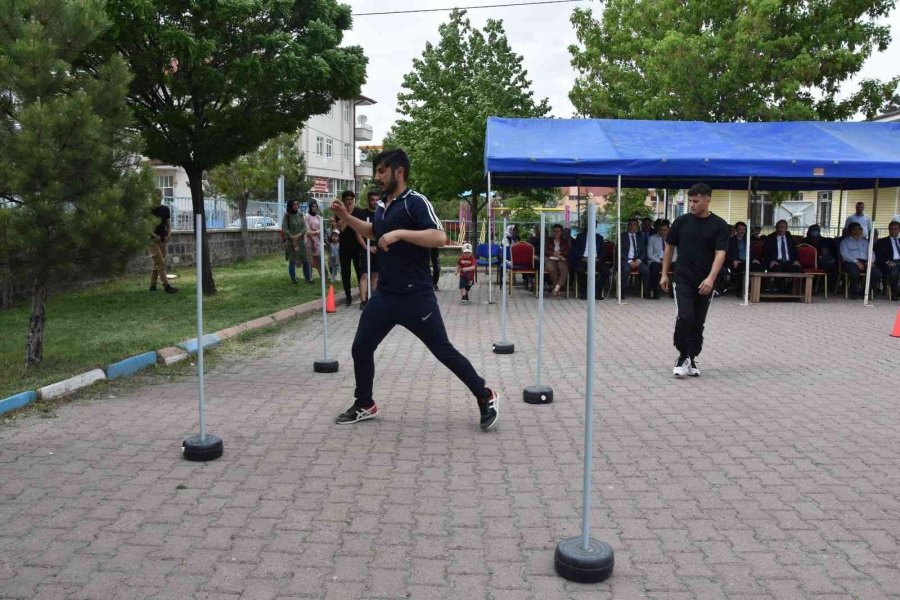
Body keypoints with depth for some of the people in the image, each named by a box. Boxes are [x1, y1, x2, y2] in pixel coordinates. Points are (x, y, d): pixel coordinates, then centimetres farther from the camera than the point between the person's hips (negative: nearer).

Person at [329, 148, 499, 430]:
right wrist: (347, 218, 19)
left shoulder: (415, 202, -12)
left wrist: (400, 233, -30)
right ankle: (364, 404, 27)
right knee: (361, 347, 8)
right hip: (385, 295, 8)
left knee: (443, 351, -2)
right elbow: (374, 232, 32)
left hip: (416, 296, -7)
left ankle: (486, 397, 15)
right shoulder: (382, 206, 12)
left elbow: (439, 237, -25)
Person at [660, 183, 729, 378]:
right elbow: (669, 247, 10)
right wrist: (664, 274, 7)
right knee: (685, 318, -15)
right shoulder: (681, 221, 1)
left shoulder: (719, 225, -4)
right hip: (683, 280, 0)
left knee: (698, 323, 8)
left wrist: (711, 278, -24)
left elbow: (720, 253, -11)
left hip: (705, 283, 1)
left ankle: (692, 359, 21)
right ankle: (682, 357, -1)